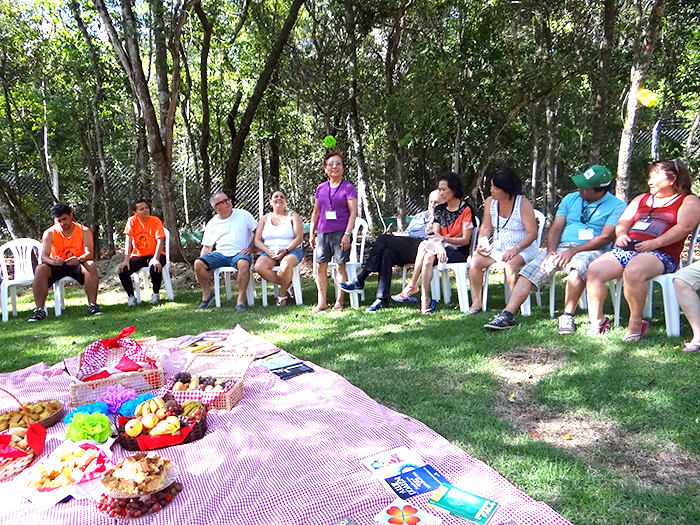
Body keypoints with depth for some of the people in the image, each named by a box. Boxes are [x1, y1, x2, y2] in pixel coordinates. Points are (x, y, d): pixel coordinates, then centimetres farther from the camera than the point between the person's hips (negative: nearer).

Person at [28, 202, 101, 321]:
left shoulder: (84, 231, -4)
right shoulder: (50, 233, -3)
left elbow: (89, 253, -16)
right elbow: (44, 257, -11)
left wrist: (79, 260, -40)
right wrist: (52, 261, -37)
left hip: (77, 265, -1)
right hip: (56, 266, 1)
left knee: (91, 265, -32)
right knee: (40, 269, -28)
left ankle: (92, 305, -27)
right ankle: (39, 309, -22)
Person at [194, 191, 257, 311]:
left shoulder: (243, 215, 8)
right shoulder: (211, 224, 14)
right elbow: (207, 247, 13)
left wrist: (250, 248, -8)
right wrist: (200, 269, 0)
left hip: (239, 253, -3)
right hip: (220, 254, 3)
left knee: (244, 263, -38)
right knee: (198, 263, -22)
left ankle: (240, 300, -27)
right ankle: (207, 293, 2)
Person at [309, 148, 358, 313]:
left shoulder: (348, 187, -1)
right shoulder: (321, 188, 13)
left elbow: (353, 213, -6)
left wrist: (347, 234, -14)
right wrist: (311, 233, 14)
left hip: (340, 233, -4)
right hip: (323, 233, 5)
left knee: (340, 267, -1)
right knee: (321, 267, 5)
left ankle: (339, 302, 9)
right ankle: (322, 302, 14)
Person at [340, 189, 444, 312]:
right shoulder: (419, 216, 36)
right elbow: (406, 234, 30)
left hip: (423, 248, -7)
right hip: (405, 252, 7)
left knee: (384, 238, -23)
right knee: (387, 252, -27)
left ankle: (359, 281, -21)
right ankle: (382, 299, -26)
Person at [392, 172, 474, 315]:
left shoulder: (466, 210, -6)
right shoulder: (439, 209, 13)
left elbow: (465, 240, -9)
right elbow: (436, 235, 2)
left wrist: (444, 239, -22)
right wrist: (439, 245, -22)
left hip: (458, 251, -5)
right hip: (443, 248, 5)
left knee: (429, 256, -32)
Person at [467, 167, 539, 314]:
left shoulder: (523, 204, -13)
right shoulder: (490, 202, 3)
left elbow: (532, 233, -16)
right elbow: (486, 227, 8)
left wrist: (515, 249, -29)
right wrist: (481, 244, -12)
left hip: (523, 248, -5)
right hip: (498, 247, 5)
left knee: (510, 265, -36)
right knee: (475, 261, -19)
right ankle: (476, 302, -6)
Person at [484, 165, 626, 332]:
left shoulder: (616, 206, 2)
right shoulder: (570, 199, 16)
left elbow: (606, 237, -9)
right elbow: (555, 229, 11)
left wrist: (573, 251, -18)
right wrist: (551, 251, -9)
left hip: (591, 250, -4)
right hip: (561, 247, 5)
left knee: (577, 268, -39)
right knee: (529, 271, -17)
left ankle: (567, 316, -24)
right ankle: (507, 315, -23)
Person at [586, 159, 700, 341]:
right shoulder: (641, 199, 32)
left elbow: (684, 227, -5)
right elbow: (624, 222, 22)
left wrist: (654, 243, -18)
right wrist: (622, 235, -2)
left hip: (661, 254, -5)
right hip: (628, 249, 6)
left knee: (633, 271, -38)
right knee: (594, 270, -21)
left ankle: (636, 323, -21)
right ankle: (597, 320, -10)